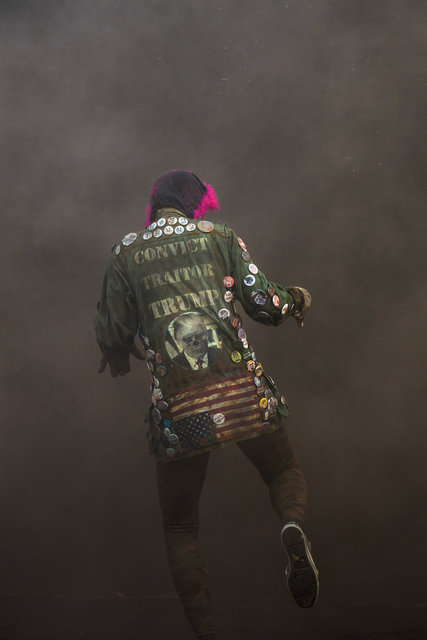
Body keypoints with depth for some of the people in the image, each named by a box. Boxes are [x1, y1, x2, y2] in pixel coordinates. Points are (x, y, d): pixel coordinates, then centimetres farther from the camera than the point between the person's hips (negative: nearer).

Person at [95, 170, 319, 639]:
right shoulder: (221, 237, 7)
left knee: (180, 529, 13)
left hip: (178, 407, 0)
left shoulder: (125, 254, 7)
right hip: (243, 390, 0)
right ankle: (292, 526, -12)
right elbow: (264, 305, 2)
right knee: (285, 473, 23)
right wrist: (296, 300, 24)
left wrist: (118, 355, 29)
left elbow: (112, 334, 6)